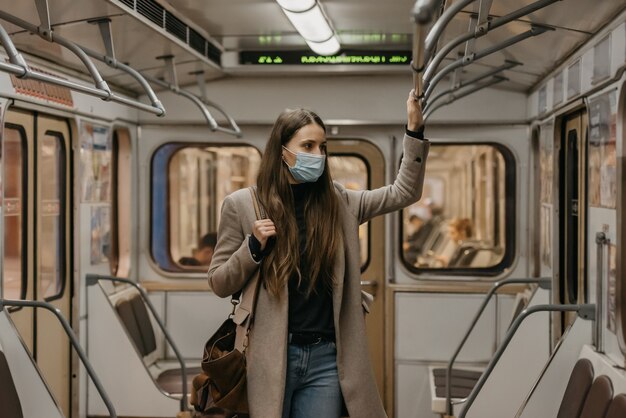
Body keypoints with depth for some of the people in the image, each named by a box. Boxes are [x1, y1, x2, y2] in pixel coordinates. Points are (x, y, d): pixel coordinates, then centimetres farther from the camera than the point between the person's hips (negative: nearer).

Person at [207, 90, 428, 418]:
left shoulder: (338, 202, 8)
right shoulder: (242, 205, -1)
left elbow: (403, 193, 4)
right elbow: (219, 284, 2)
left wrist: (414, 129, -4)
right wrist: (254, 246, -14)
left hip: (326, 356, 2)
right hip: (271, 356, -2)